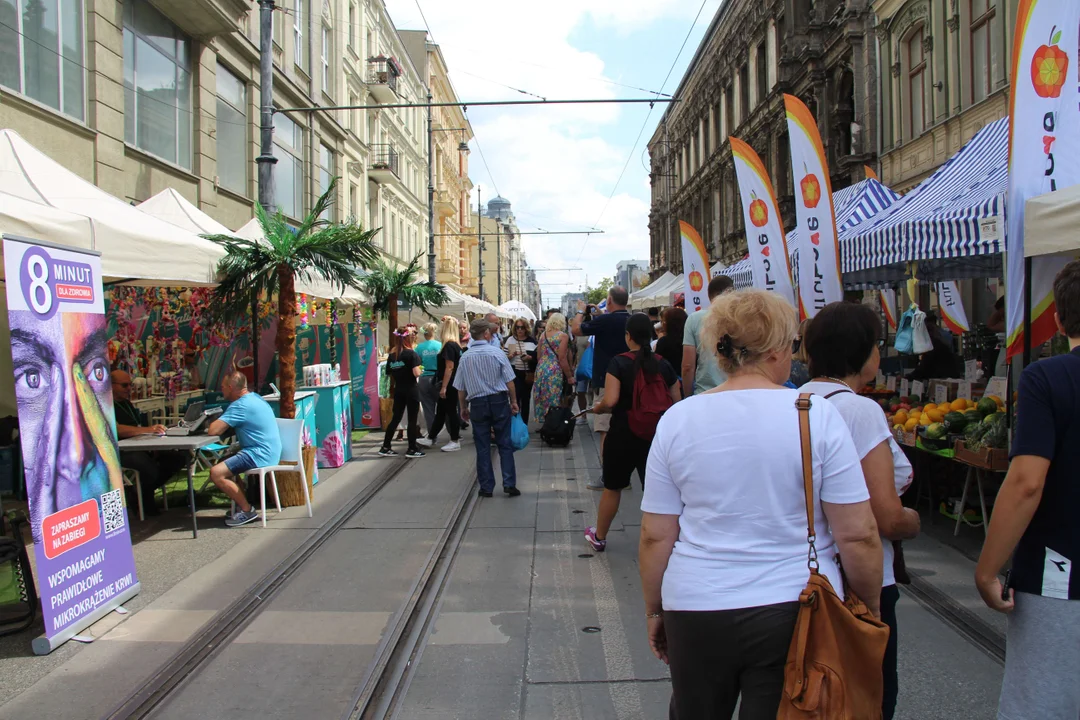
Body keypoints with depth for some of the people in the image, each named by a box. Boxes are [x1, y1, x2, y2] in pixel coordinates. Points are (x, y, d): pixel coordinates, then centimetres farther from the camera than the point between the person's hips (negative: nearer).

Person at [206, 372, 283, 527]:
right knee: (223, 462, 23)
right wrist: (223, 424, 8)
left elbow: (212, 431, -21)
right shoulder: (254, 398, 15)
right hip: (268, 452, 11)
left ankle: (247, 510, -5)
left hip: (260, 455, -11)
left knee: (216, 473, -16)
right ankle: (242, 504, 20)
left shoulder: (240, 406, -17)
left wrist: (216, 423, 1)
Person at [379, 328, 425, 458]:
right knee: (412, 419, 2)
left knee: (395, 418, 12)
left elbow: (390, 376, 9)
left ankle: (385, 447, 14)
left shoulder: (391, 355, 5)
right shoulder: (411, 354, -11)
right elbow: (416, 373, -19)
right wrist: (421, 369, 1)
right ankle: (412, 449, 6)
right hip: (411, 390, -5)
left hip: (398, 391, 5)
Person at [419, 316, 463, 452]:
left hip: (449, 385, -9)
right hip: (452, 385, 9)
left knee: (450, 412, 0)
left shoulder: (449, 346, -16)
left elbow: (449, 367, -21)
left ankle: (455, 442, 8)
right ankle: (430, 439, 23)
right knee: (440, 412, 15)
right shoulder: (456, 345, 11)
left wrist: (444, 387, -21)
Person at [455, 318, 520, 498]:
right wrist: (513, 401, 6)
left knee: (482, 447, 7)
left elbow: (461, 388, 4)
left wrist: (464, 407, 16)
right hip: (499, 401, -1)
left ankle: (486, 487, 11)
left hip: (477, 403, 2)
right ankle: (509, 483, 4)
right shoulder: (497, 353, -7)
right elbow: (509, 381, -5)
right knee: (505, 444, 6)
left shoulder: (465, 357, -1)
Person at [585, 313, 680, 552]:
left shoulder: (619, 362, -12)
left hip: (623, 435, -2)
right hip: (656, 436, 2)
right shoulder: (664, 365, 0)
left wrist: (598, 408, 0)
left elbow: (610, 401, -21)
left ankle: (599, 537, 34)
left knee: (612, 487, 16)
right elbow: (677, 403, 6)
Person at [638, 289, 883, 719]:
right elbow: (858, 535, -8)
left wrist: (654, 610, 11)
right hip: (796, 616, -2)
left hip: (695, 612, 2)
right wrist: (871, 608, 8)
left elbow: (655, 537, -2)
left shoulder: (677, 419, -4)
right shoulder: (818, 415, -9)